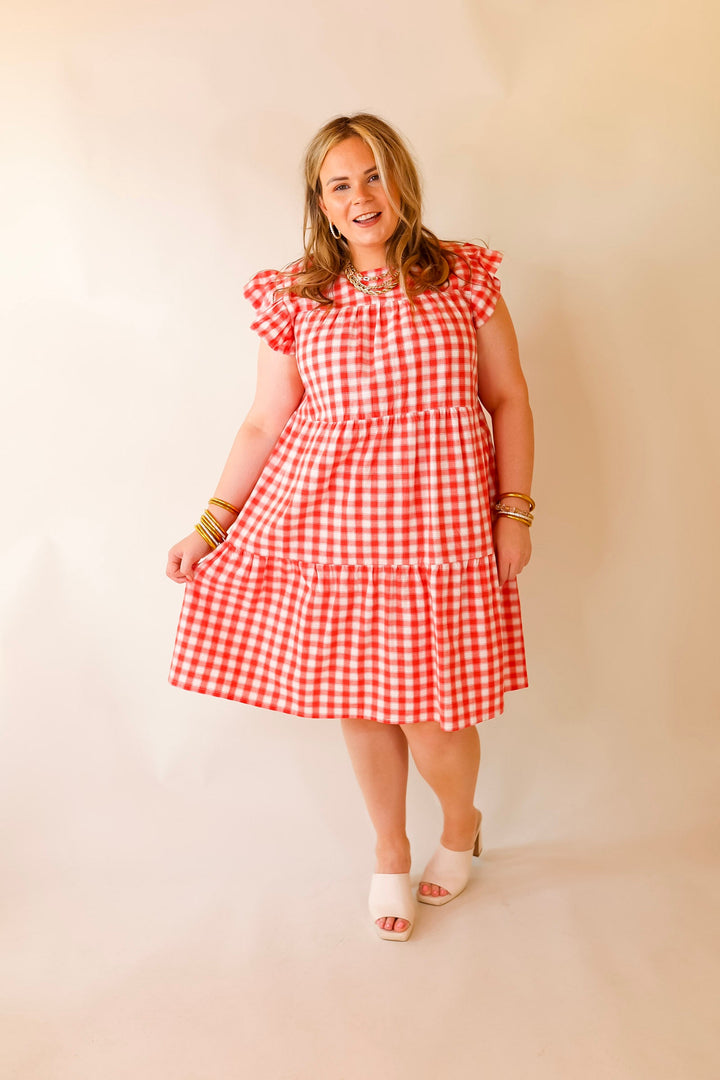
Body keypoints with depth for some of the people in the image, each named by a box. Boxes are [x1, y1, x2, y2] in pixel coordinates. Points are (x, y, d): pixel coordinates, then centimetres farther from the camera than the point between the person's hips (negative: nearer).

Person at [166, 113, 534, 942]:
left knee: (428, 708, 0)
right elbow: (263, 425, 6)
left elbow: (508, 401, 5)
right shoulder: (294, 298, 4)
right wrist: (209, 526, 3)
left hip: (436, 525, -1)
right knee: (357, 700, 10)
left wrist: (516, 512, -1)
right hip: (327, 525, 2)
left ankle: (462, 823, 35)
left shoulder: (464, 279, 2)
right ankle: (390, 851, 36)